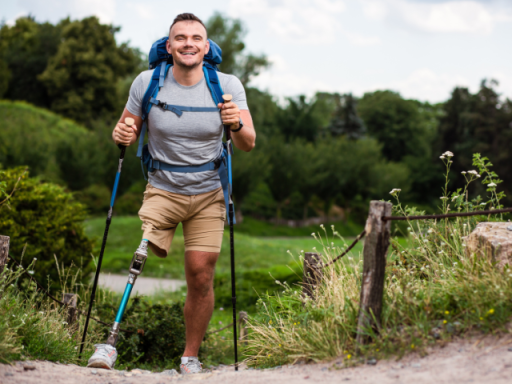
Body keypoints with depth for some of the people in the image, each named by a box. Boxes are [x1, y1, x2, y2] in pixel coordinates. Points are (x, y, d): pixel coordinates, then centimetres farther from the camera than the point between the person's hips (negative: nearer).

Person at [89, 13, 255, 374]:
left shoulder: (228, 85, -9)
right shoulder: (147, 83, -8)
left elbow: (249, 145, -12)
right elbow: (129, 128, 4)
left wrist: (238, 125, -34)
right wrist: (122, 136, -20)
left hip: (208, 195, 0)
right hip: (162, 190, 0)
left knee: (201, 277, -3)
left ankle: (190, 356, 17)